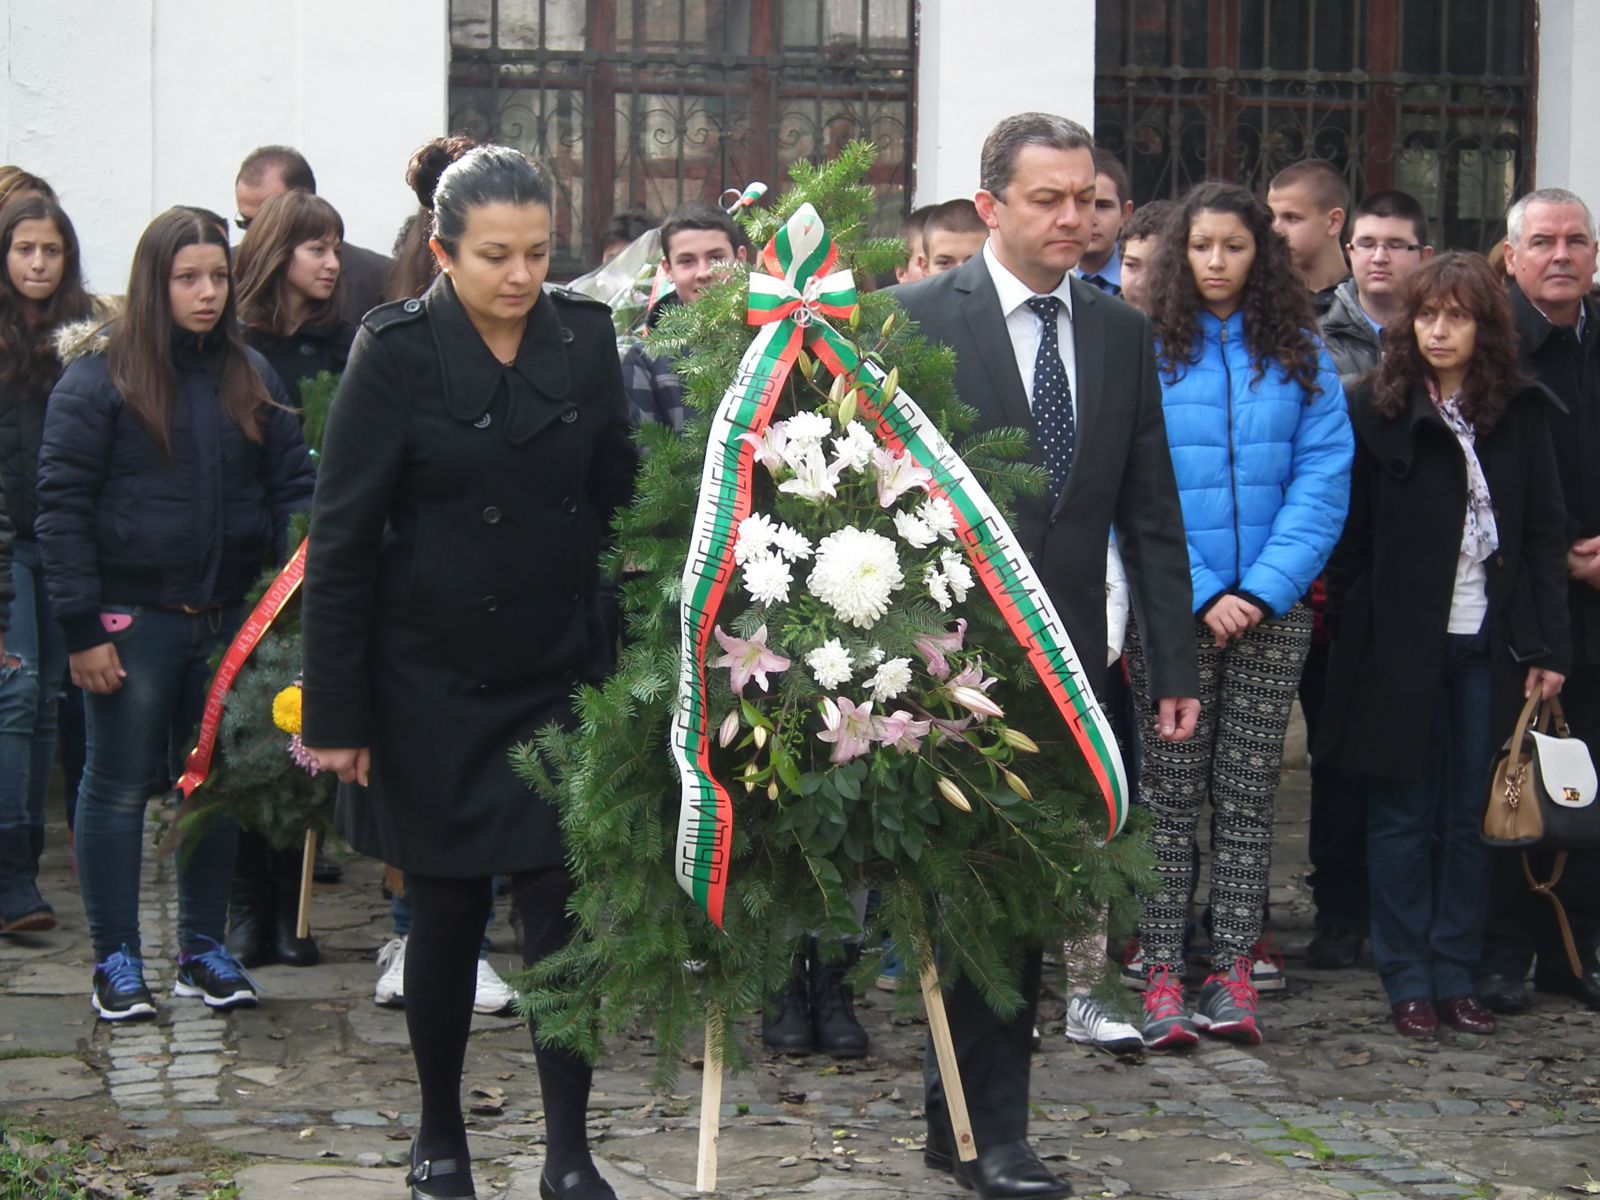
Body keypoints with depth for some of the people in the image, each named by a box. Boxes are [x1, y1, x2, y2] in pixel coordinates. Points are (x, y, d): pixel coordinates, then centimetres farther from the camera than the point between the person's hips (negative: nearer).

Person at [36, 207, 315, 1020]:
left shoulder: (251, 376, 8)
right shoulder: (102, 374, -6)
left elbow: (293, 489, 7)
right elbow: (62, 504, -8)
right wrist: (81, 628, -13)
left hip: (230, 617, 4)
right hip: (134, 618, -4)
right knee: (120, 785, 5)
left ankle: (203, 948, 25)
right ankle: (116, 960, 14)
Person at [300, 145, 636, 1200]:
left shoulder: (585, 339, 1)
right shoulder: (397, 352, -8)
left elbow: (619, 500, 7)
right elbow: (343, 539, -8)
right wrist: (336, 711, -9)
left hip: (560, 679, 2)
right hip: (434, 686, -2)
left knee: (563, 909, -3)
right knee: (449, 913, 9)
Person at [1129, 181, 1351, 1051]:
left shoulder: (1300, 358, 6)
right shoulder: (1145, 352, 1)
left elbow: (1323, 481, -1)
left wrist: (1264, 589, -12)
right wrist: (1200, 594, -11)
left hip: (1271, 611, 2)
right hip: (1172, 609, -1)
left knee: (1248, 797, 4)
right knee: (1170, 795, 0)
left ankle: (1234, 973, 8)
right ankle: (1161, 977, 3)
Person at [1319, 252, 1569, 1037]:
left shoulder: (1520, 414, 6)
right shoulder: (1378, 411, 0)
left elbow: (1545, 533, 6)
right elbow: (1350, 536, 1)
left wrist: (1547, 646, 0)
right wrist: (1353, 631, -5)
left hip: (1489, 645, 2)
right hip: (1401, 643, -2)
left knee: (1472, 817, 7)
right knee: (1404, 817, 5)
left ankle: (1455, 975, 15)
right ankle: (1408, 981, 11)